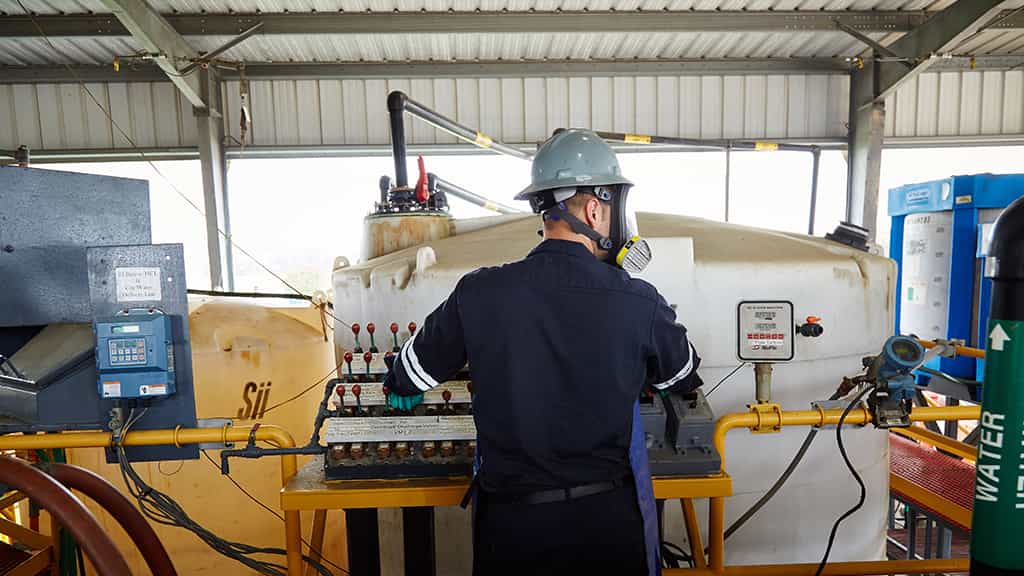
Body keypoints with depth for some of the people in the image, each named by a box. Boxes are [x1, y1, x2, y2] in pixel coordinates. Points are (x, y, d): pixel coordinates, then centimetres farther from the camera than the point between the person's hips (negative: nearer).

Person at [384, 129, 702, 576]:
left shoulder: (478, 294, -14)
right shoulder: (639, 303, -16)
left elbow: (412, 374, 2)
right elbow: (683, 379, 5)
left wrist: (402, 387, 27)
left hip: (511, 518, 1)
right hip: (608, 521, 0)